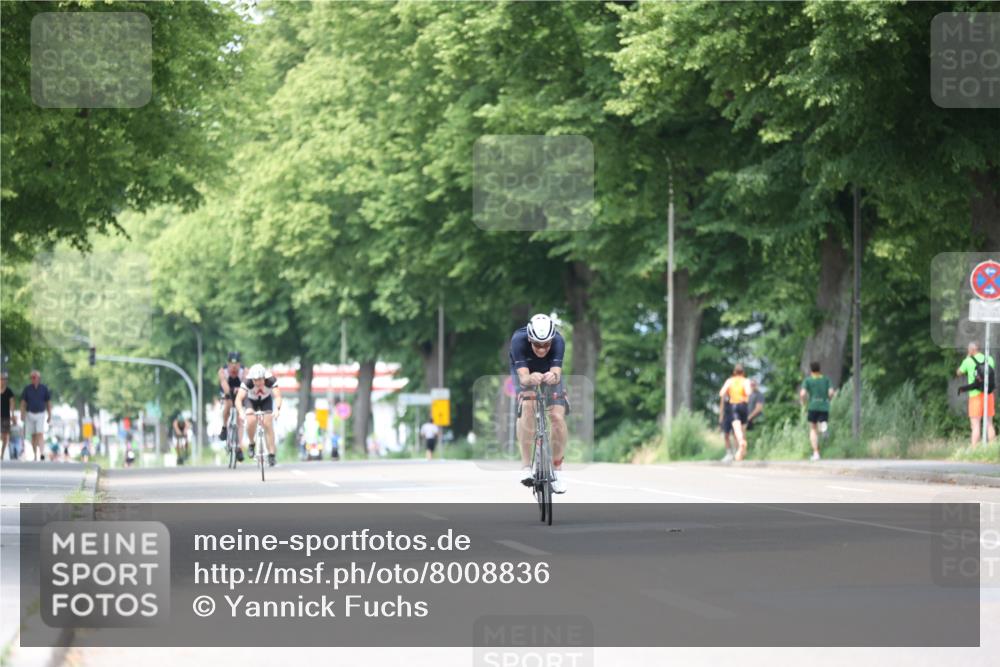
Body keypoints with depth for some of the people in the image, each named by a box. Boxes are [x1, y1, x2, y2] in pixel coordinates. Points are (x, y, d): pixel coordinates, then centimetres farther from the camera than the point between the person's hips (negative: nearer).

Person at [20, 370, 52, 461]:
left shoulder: (44, 389, 2)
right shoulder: (27, 389, 3)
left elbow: (48, 403, 6)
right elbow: (23, 403, 5)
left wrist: (50, 416, 5)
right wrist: (22, 414, -7)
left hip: (40, 414, -2)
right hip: (30, 414, 2)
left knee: (40, 434, -16)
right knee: (33, 436, 5)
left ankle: (42, 453, -24)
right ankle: (35, 456, 13)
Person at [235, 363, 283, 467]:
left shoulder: (271, 380, -34)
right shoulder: (247, 382, -36)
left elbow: (278, 396, -42)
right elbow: (238, 399, -42)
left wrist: (277, 409, -61)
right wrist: (241, 412, -60)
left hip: (266, 400, 0)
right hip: (250, 400, 0)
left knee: (268, 424, -15)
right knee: (251, 421, -24)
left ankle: (271, 455, -10)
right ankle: (251, 444, 2)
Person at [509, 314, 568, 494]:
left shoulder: (558, 341, -33)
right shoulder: (518, 340, -36)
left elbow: (557, 374, -44)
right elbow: (523, 376, -43)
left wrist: (553, 376, -67)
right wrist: (530, 379, -66)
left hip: (549, 373, 1)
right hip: (525, 373, -1)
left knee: (558, 417, -17)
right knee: (526, 407, -30)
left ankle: (557, 467, 4)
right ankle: (526, 465, -25)